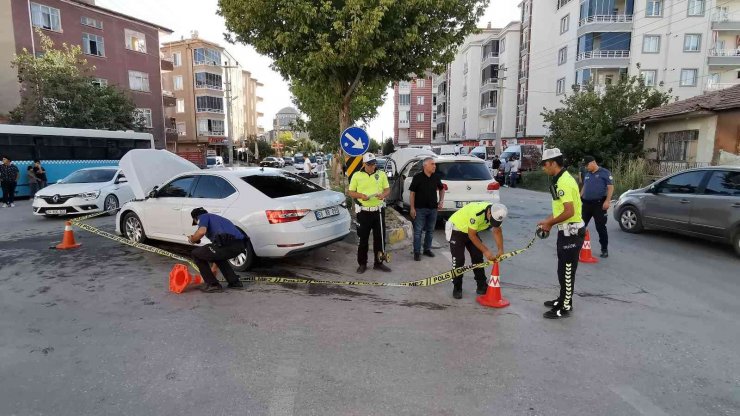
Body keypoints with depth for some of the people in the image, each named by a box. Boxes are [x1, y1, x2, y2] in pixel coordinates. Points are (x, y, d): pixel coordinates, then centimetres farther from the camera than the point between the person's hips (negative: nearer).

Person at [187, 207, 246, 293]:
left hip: (228, 244, -8)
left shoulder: (203, 216, 16)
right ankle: (235, 282, 29)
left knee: (196, 254, 15)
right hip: (240, 245, 8)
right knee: (218, 255, 37)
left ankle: (212, 284, 14)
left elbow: (201, 232, -10)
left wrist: (192, 240, 15)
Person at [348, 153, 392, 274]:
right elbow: (350, 192, 2)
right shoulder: (357, 175, -1)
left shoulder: (381, 174, 4)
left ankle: (378, 262, 22)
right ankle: (362, 264, 17)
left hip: (379, 211, 2)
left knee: (379, 238, 9)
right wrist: (361, 195, -17)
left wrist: (383, 194, -14)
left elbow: (387, 189, 9)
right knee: (363, 239, 5)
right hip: (364, 212, -2)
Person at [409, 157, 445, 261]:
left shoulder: (436, 177, 3)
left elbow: (442, 189, 19)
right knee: (418, 231, 0)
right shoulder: (417, 177, -9)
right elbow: (412, 193, -7)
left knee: (430, 230, 14)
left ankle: (427, 249, 27)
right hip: (420, 209, -4)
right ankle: (417, 252, 8)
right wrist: (412, 208, -10)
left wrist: (441, 201, 5)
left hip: (433, 208, 5)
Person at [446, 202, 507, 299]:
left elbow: (497, 231, -4)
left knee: (478, 257, 5)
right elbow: (472, 235, -30)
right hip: (456, 230, -7)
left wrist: (500, 250, -14)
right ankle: (457, 289, 4)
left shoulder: (496, 214, -17)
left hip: (471, 231, 7)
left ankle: (482, 286, 16)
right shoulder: (477, 213, -39)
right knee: (459, 260, -10)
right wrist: (486, 251, -28)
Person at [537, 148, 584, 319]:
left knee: (567, 271, 0)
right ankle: (563, 299, 34)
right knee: (563, 269, 20)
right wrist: (549, 221, 10)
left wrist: (550, 223, -16)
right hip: (567, 231, 10)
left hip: (571, 233, -10)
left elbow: (569, 211, -27)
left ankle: (565, 307, 12)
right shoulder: (561, 179, 11)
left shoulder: (564, 182, -21)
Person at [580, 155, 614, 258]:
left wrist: (607, 201, -18)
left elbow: (611, 187, -9)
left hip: (599, 204, -6)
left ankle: (604, 249, 10)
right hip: (586, 203, 6)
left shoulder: (605, 173, -5)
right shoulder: (587, 174, 15)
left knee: (601, 227, 0)